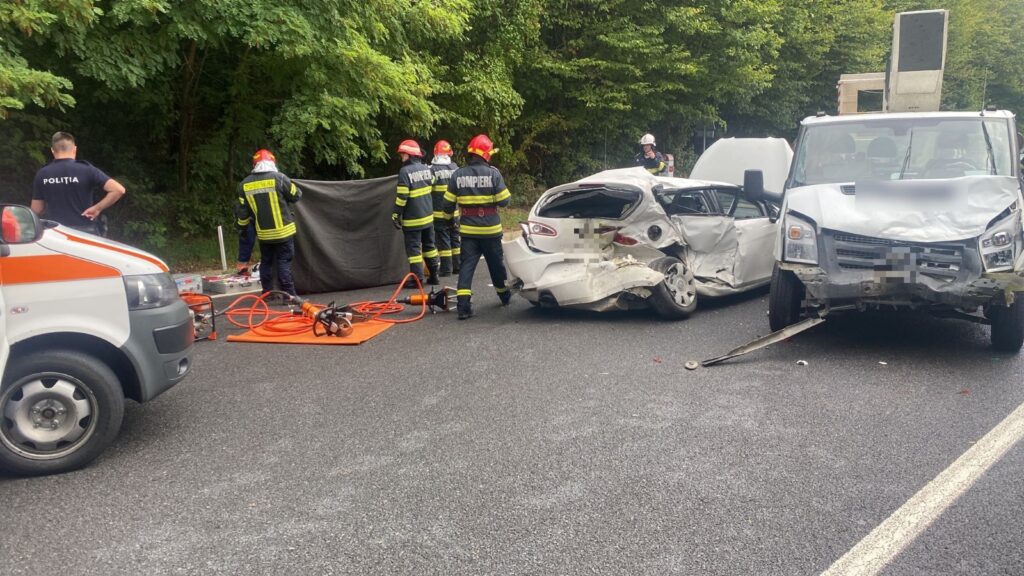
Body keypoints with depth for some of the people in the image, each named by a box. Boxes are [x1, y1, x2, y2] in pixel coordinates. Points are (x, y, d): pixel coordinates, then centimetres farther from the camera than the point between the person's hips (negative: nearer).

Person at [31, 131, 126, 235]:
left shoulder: (42, 174, 3)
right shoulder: (86, 170, -6)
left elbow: (36, 210, 9)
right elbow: (119, 190, -16)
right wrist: (97, 208, -8)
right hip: (84, 231, -2)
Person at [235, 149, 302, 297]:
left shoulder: (245, 184, 1)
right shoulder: (279, 178, -11)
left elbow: (242, 210, 5)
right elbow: (296, 196, -1)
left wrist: (242, 226, 20)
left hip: (263, 233, 3)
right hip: (283, 231, -3)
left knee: (266, 262, 15)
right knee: (284, 262, 1)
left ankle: (267, 294, 18)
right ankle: (288, 294, 1)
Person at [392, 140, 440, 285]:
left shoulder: (405, 171, -17)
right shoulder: (426, 168, 3)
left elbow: (401, 196, -18)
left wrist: (396, 215, -11)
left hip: (412, 219, -7)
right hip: (428, 216, 7)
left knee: (414, 247, 0)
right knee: (429, 245, 16)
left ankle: (417, 278, 1)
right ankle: (434, 276, 22)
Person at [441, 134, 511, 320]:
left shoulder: (458, 175, -1)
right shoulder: (493, 173, -10)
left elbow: (449, 202, 3)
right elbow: (503, 200, -9)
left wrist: (449, 218, 21)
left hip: (468, 230, 2)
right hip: (490, 229, -1)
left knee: (467, 265, 2)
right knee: (496, 263, 16)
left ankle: (464, 305, -9)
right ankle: (504, 295, 36)